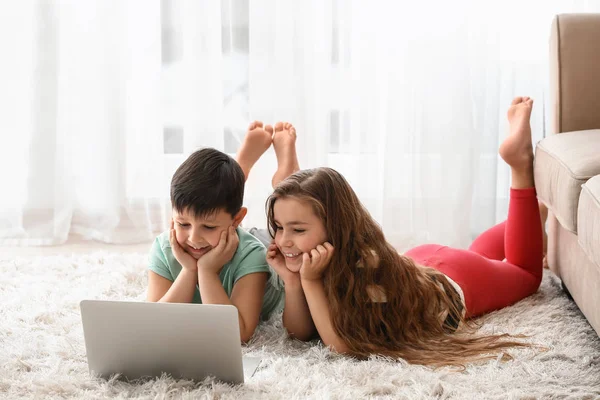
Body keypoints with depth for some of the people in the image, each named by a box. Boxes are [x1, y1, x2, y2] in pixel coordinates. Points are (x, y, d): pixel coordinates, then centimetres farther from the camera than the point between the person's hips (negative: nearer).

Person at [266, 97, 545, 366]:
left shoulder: (368, 266, -46)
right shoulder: (321, 260, -28)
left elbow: (342, 344, -47)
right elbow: (301, 332, -25)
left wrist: (310, 282, -54)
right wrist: (292, 281, -41)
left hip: (456, 285, -4)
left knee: (526, 270, 27)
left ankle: (521, 164, 28)